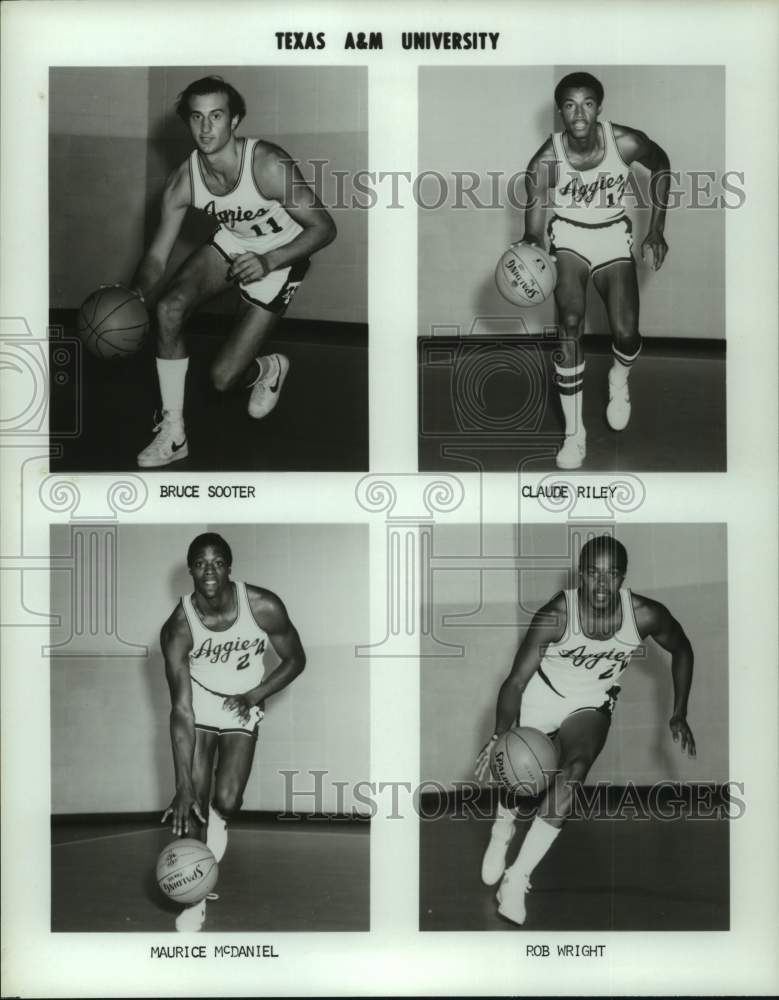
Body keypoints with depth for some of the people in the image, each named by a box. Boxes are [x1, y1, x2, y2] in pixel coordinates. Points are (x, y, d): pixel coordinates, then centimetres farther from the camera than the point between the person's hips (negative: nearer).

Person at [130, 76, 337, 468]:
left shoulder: (268, 166, -32)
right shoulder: (183, 181, -17)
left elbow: (324, 227, -25)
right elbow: (157, 256, -13)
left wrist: (268, 262, -38)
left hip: (280, 258, -4)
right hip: (229, 246, 4)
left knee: (223, 377, -10)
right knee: (169, 307, -24)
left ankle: (269, 369, 31)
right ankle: (172, 434, -10)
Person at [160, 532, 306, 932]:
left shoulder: (263, 608, -23)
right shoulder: (178, 627, -25)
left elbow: (295, 660, -5)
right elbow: (181, 709, -27)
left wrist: (254, 696, -18)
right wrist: (182, 786, -30)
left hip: (242, 708, 1)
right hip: (199, 709, 0)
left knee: (227, 801, -16)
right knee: (192, 806, -5)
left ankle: (217, 819, 19)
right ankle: (196, 898, 12)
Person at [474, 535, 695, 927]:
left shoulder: (645, 615, -23)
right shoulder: (555, 616, -30)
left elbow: (681, 649, -1)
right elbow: (517, 680, -28)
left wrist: (679, 715, -4)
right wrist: (499, 735, -43)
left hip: (592, 705, 1)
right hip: (542, 698, -1)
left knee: (574, 770, -25)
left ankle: (516, 879, -22)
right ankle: (502, 833, 48)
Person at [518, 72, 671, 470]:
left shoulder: (626, 143, -19)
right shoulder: (546, 161, -21)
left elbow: (661, 165, 2)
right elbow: (534, 210, -15)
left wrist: (657, 229, 2)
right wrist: (530, 244, -40)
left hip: (613, 235, 1)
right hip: (568, 236, -1)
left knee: (626, 333, -11)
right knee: (571, 325, -21)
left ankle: (619, 379, 30)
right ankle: (574, 433, -11)